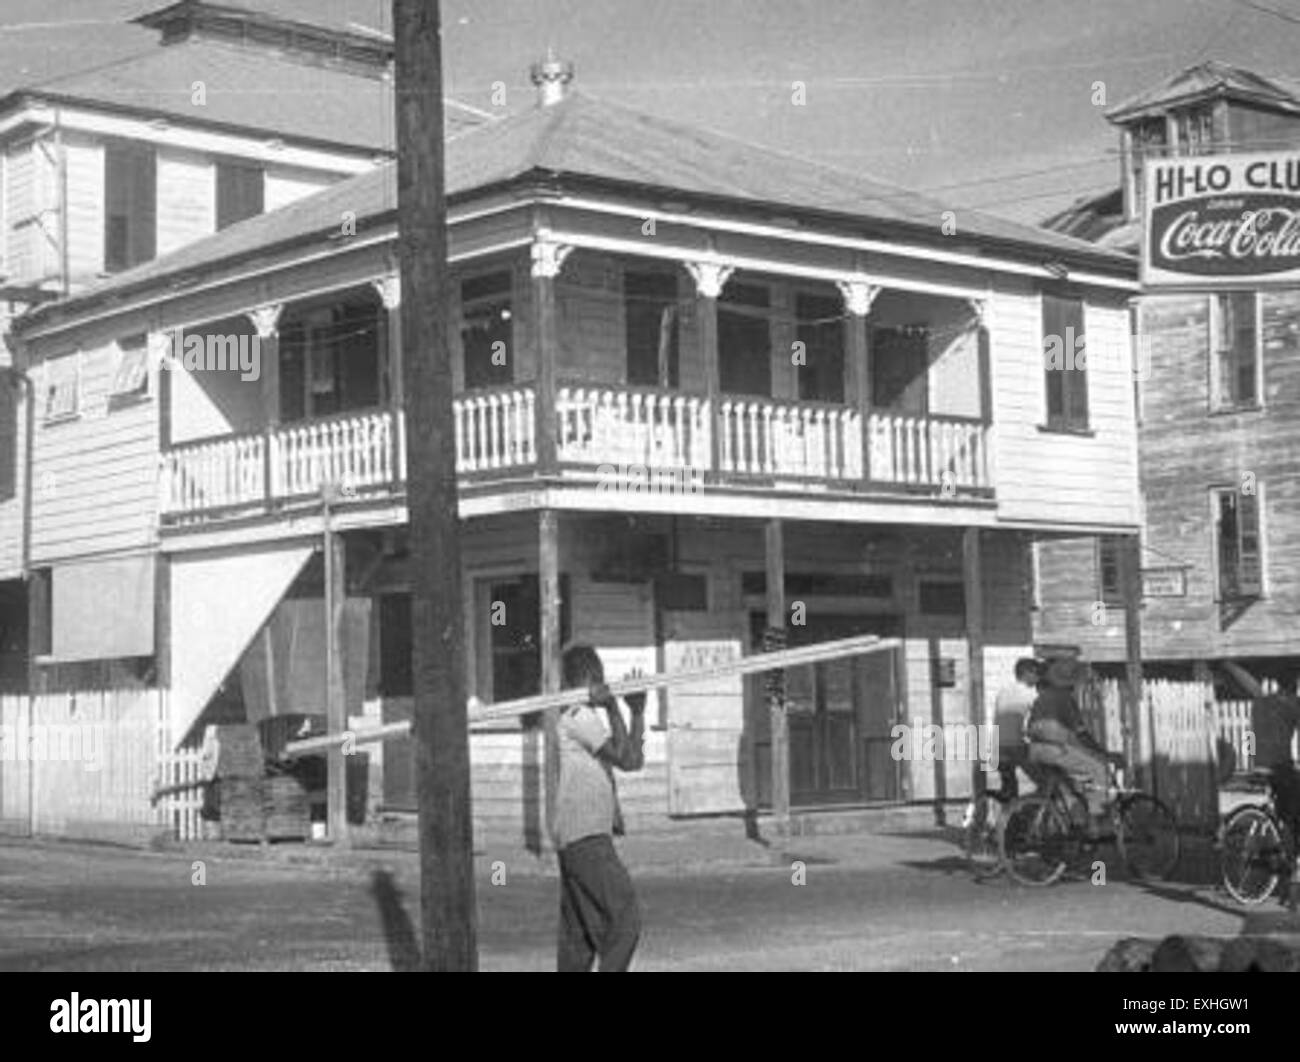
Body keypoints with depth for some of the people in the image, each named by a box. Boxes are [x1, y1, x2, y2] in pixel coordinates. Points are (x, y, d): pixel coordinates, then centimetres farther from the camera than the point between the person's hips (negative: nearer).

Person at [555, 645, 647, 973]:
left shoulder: (586, 717, 20)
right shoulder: (579, 715, -9)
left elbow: (635, 760, 20)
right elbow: (626, 758, -12)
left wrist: (638, 712, 14)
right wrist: (613, 707, -8)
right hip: (587, 838, -10)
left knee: (580, 933, 10)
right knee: (625, 916, -12)